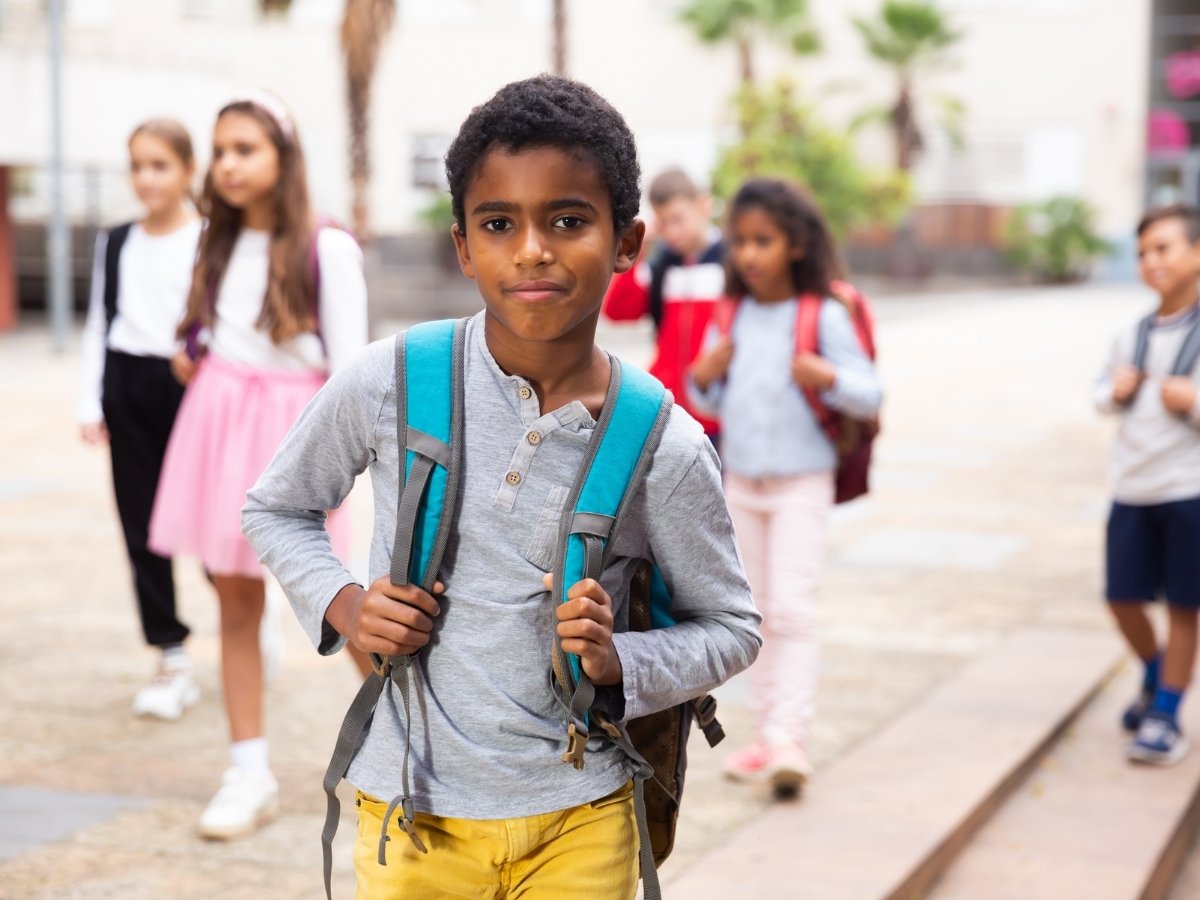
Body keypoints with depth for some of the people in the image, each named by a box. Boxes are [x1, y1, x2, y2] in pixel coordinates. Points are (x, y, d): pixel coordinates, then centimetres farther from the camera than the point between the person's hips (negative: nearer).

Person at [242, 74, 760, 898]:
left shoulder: (665, 452, -11)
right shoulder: (389, 384, -10)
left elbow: (733, 629, 3)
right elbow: (275, 508, 7)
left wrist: (618, 661, -15)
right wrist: (342, 606, -10)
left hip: (579, 827, 0)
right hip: (412, 816, 0)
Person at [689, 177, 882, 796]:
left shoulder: (824, 316, -10)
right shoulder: (730, 319, 3)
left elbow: (870, 397, -9)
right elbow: (713, 402, 13)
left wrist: (829, 378, -28)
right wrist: (702, 379, -9)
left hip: (801, 484, -5)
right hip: (741, 484, 5)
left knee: (793, 609, -12)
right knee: (759, 612, 12)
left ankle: (790, 739, -13)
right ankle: (768, 732, 21)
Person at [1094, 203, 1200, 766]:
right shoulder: (1130, 336, 7)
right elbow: (1104, 391, 21)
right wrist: (1114, 392, 0)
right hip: (1132, 488, 5)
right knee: (1123, 599, 9)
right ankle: (1154, 676, 37)